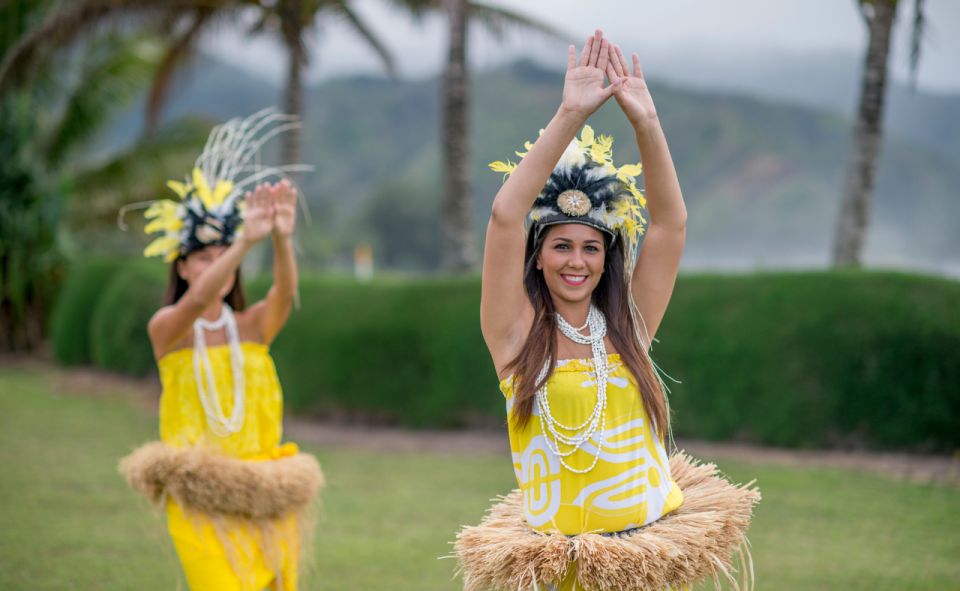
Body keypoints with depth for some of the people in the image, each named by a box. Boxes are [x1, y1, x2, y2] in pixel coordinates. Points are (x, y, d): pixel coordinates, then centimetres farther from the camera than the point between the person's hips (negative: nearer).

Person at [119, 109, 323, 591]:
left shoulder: (254, 325, 4)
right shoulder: (166, 327, -2)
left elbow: (284, 293, -16)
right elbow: (196, 302, -24)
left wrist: (283, 239, -37)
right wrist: (246, 241, -37)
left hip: (262, 492, 3)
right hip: (200, 495, -3)